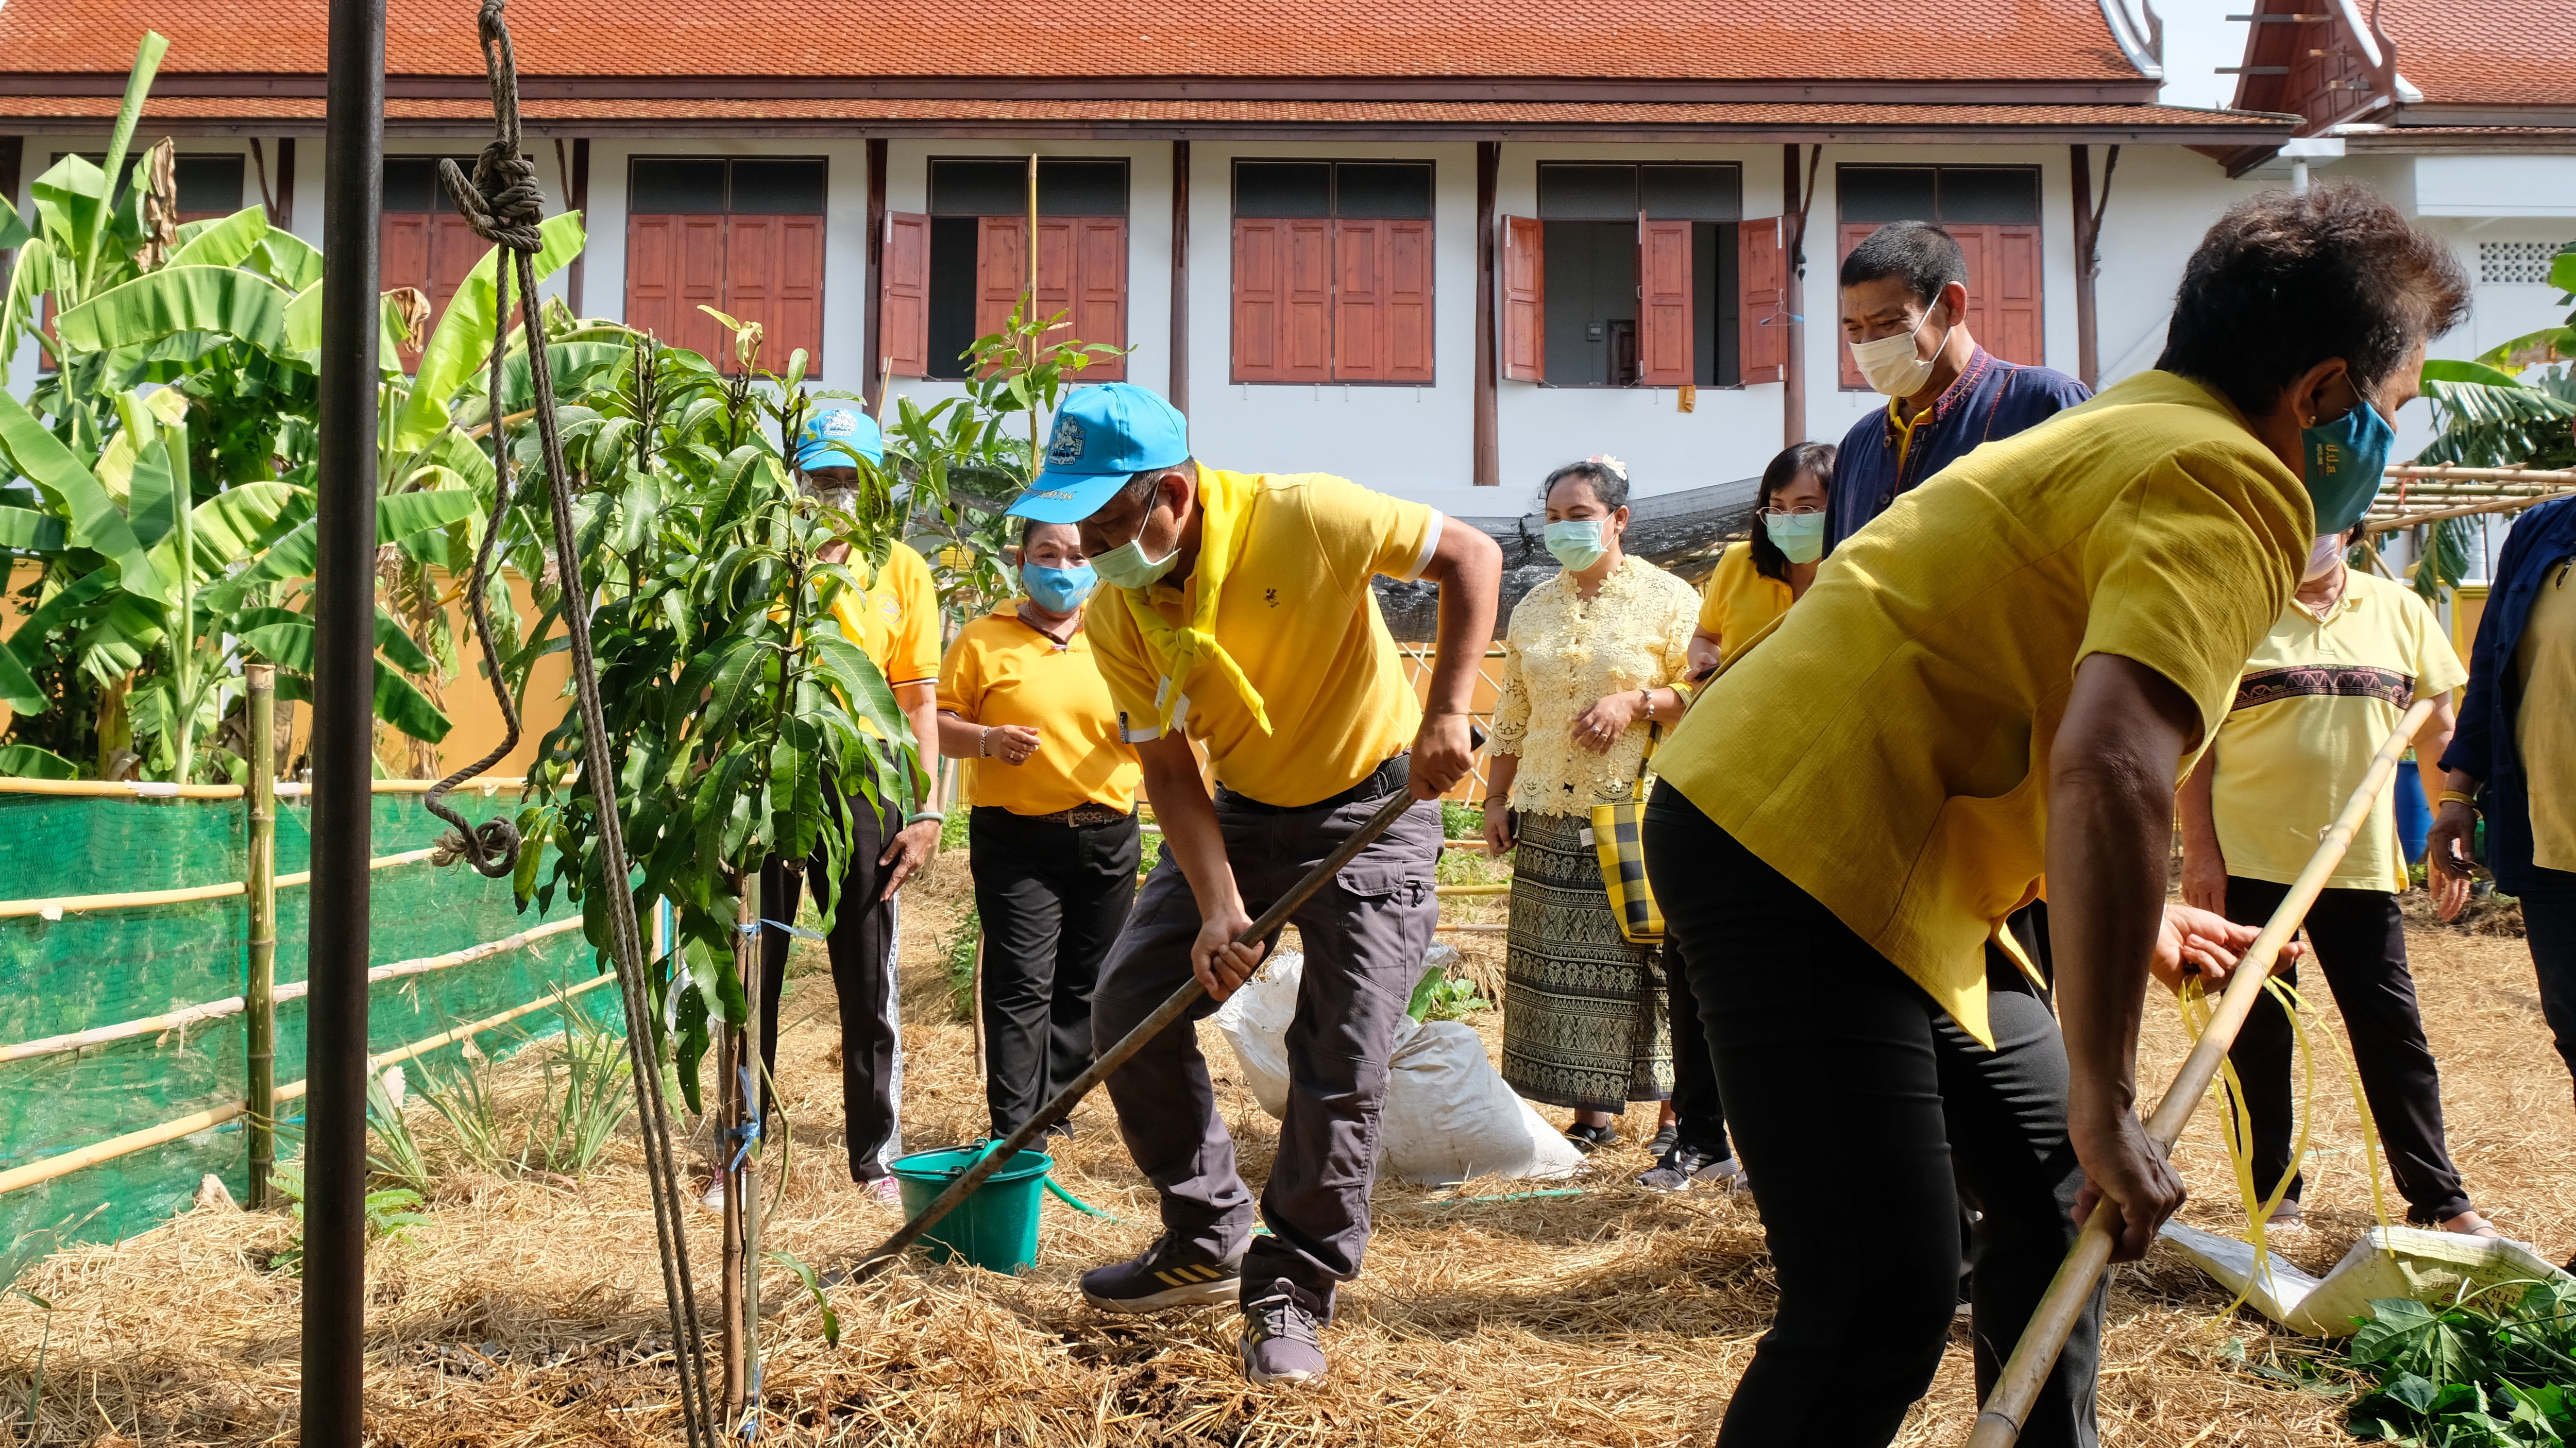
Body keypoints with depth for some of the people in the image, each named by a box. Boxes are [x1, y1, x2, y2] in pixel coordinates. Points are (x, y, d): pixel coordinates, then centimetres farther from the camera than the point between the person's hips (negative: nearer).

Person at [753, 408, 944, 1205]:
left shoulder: (903, 572, 5)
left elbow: (919, 702, 3)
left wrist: (924, 811, -5)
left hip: (859, 787, 0)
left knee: (868, 983, 5)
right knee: (751, 975, 8)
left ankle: (878, 1153, 15)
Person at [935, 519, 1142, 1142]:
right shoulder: (983, 640, 2)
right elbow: (941, 726, -1)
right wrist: (987, 740, -20)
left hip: (1107, 835, 4)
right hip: (1017, 839, -4)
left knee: (1085, 984, 8)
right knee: (1023, 986, -8)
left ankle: (1054, 1106, 21)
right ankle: (1015, 1132, -6)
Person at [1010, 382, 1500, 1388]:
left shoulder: (1301, 519, -26)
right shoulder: (1118, 616, -11)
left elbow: (1470, 556, -18)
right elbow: (1168, 769, -9)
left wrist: (1446, 714, -26)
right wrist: (1219, 909, -22)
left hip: (1373, 808, -5)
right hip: (1238, 814, 5)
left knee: (1341, 1059, -11)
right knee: (1129, 1006, -3)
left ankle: (1294, 1293, 5)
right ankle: (1208, 1242, 14)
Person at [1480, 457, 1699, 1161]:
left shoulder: (1667, 598, 1)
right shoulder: (1533, 609, 14)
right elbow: (1511, 715, 18)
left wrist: (1636, 702, -15)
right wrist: (1496, 800, 13)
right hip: (1550, 819, 5)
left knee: (1653, 961, -5)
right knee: (1564, 965, 4)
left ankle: (1684, 1114, 4)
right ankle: (1591, 1111, 12)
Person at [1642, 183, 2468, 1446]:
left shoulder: (2130, 435, 19)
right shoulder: (2234, 486, -13)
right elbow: (2111, 772, -30)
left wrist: (2127, 918, 29)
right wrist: (2105, 1108, -25)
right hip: (1790, 854, -11)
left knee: (2059, 1190, 17)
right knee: (1887, 1299, -13)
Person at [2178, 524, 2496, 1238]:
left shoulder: (2399, 610, 7)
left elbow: (2437, 730, 13)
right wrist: (2198, 850, -8)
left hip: (2362, 863, 2)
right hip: (2249, 863, -2)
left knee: (2395, 1033, 6)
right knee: (2259, 1038, 5)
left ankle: (2439, 1198, 14)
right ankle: (2274, 1195, 17)